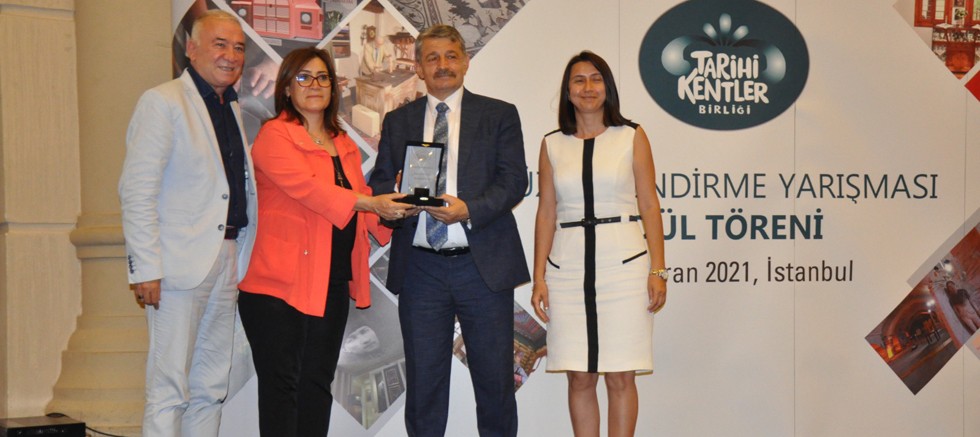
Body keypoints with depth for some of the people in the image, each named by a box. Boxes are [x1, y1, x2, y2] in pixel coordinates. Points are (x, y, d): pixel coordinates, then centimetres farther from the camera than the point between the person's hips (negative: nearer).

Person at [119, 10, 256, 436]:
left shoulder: (233, 108, 17)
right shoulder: (162, 102, -6)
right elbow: (137, 192, -12)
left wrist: (241, 258, 12)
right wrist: (146, 268, -17)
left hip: (226, 263, 8)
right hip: (180, 265, -8)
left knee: (211, 389, 11)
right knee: (169, 390, -6)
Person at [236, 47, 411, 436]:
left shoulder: (344, 145, 18)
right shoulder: (274, 136, -5)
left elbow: (358, 205, 21)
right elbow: (307, 187, -19)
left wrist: (391, 206, 1)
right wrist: (369, 203, -25)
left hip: (332, 284, 7)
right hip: (281, 283, -7)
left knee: (318, 383, 10)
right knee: (282, 385, -4)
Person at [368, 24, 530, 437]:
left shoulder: (500, 115, 6)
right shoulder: (398, 121, 13)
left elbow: (514, 181, -3)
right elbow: (380, 183, 9)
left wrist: (469, 209, -19)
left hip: (483, 265, -2)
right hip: (420, 268, 2)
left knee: (494, 378, 4)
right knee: (423, 380, 7)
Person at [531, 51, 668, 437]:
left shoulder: (631, 137, 6)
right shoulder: (552, 145, 11)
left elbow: (649, 206, 3)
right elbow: (546, 213, 10)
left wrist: (658, 270, -4)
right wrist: (539, 277, 3)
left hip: (623, 263, -2)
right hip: (568, 267, 2)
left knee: (620, 376, -1)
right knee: (580, 376, 4)